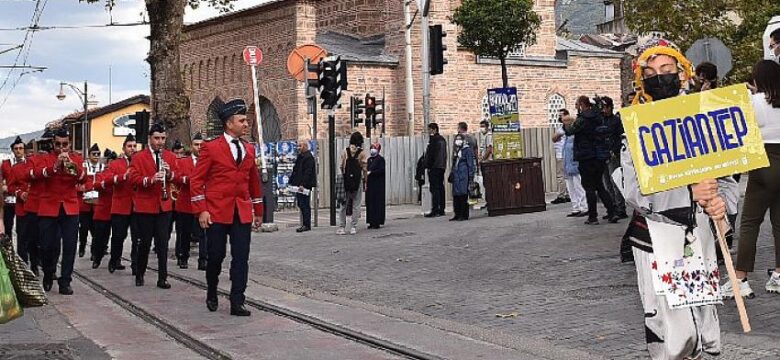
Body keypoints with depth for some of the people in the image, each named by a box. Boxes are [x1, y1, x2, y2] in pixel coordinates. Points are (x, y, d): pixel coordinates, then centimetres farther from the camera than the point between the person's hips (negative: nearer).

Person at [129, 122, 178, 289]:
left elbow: (177, 178, 6)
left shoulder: (170, 156, 10)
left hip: (164, 206, 3)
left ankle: (162, 278, 4)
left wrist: (170, 174, -16)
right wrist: (150, 180, -27)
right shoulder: (138, 157, -1)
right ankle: (139, 275, 22)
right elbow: (133, 178, -12)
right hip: (145, 206, -2)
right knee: (145, 242, 5)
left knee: (163, 243, 1)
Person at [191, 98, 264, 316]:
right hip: (217, 212, -4)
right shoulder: (211, 148, -3)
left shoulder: (249, 150, 11)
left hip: (243, 213, 4)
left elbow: (254, 182, 19)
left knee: (241, 258, -2)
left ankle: (237, 303, 1)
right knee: (216, 256, 4)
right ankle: (212, 294, 28)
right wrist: (201, 210, -11)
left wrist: (258, 211, 18)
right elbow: (197, 181, -4)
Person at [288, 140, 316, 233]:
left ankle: (306, 225, -4)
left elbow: (308, 173, -20)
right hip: (299, 185, 10)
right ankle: (305, 224, 15)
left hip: (305, 186, -10)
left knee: (304, 205, -7)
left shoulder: (309, 157, -12)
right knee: (301, 204, 10)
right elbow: (295, 171, 24)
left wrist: (303, 184, -24)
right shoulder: (300, 157, 19)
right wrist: (291, 181, 18)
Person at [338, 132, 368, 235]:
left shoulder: (345, 152, 2)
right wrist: (365, 182, 5)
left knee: (344, 204, 7)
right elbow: (364, 169, -3)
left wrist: (343, 178, 12)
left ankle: (342, 227, 5)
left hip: (346, 180, 1)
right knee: (356, 204, 5)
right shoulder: (362, 153, -3)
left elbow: (341, 167, 2)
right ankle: (353, 227, 3)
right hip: (358, 180, -1)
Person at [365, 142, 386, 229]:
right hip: (370, 184, 7)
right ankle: (371, 222, 8)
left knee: (377, 203, -6)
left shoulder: (381, 159, -4)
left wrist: (371, 172, -16)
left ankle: (377, 222, -4)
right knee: (369, 202, 4)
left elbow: (382, 170, -14)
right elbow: (366, 170, 16)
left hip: (378, 184, -7)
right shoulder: (369, 159, 16)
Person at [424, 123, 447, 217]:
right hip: (442, 167, 9)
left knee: (434, 189, -10)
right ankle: (441, 210, 12)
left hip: (434, 167, -9)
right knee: (441, 188, 10)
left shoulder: (433, 139, -12)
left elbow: (430, 154, -16)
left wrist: (428, 166, -13)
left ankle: (435, 210, -14)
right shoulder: (442, 139, 16)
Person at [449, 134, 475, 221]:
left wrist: (471, 176, -13)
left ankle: (464, 215, -6)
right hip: (456, 175, 7)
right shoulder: (456, 150, 18)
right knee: (456, 195, 6)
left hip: (464, 175, -7)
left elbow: (470, 164, -7)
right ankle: (457, 215, 12)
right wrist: (451, 175, 20)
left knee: (463, 194, -8)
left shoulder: (467, 150, -3)